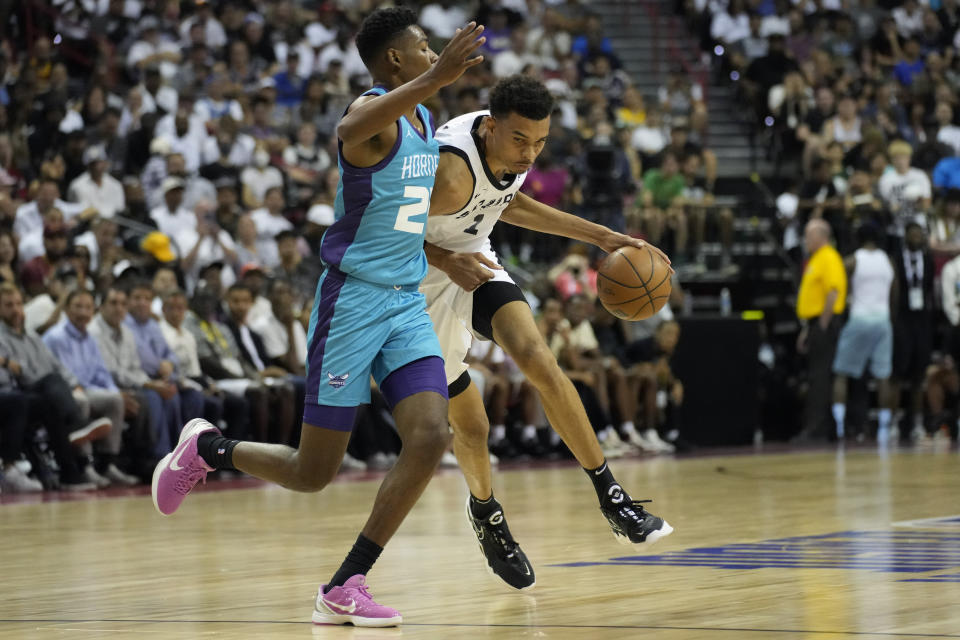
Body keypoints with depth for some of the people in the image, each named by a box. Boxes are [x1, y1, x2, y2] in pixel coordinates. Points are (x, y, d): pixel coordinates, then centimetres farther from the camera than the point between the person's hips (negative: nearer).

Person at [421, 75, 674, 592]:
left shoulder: (513, 148, -11)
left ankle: (610, 496, -14)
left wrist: (599, 236, 7)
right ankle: (485, 512, 34)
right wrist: (445, 260, -36)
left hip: (475, 260, 5)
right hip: (427, 283, -5)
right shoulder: (452, 174, -35)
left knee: (539, 361, -20)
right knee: (471, 426, 1)